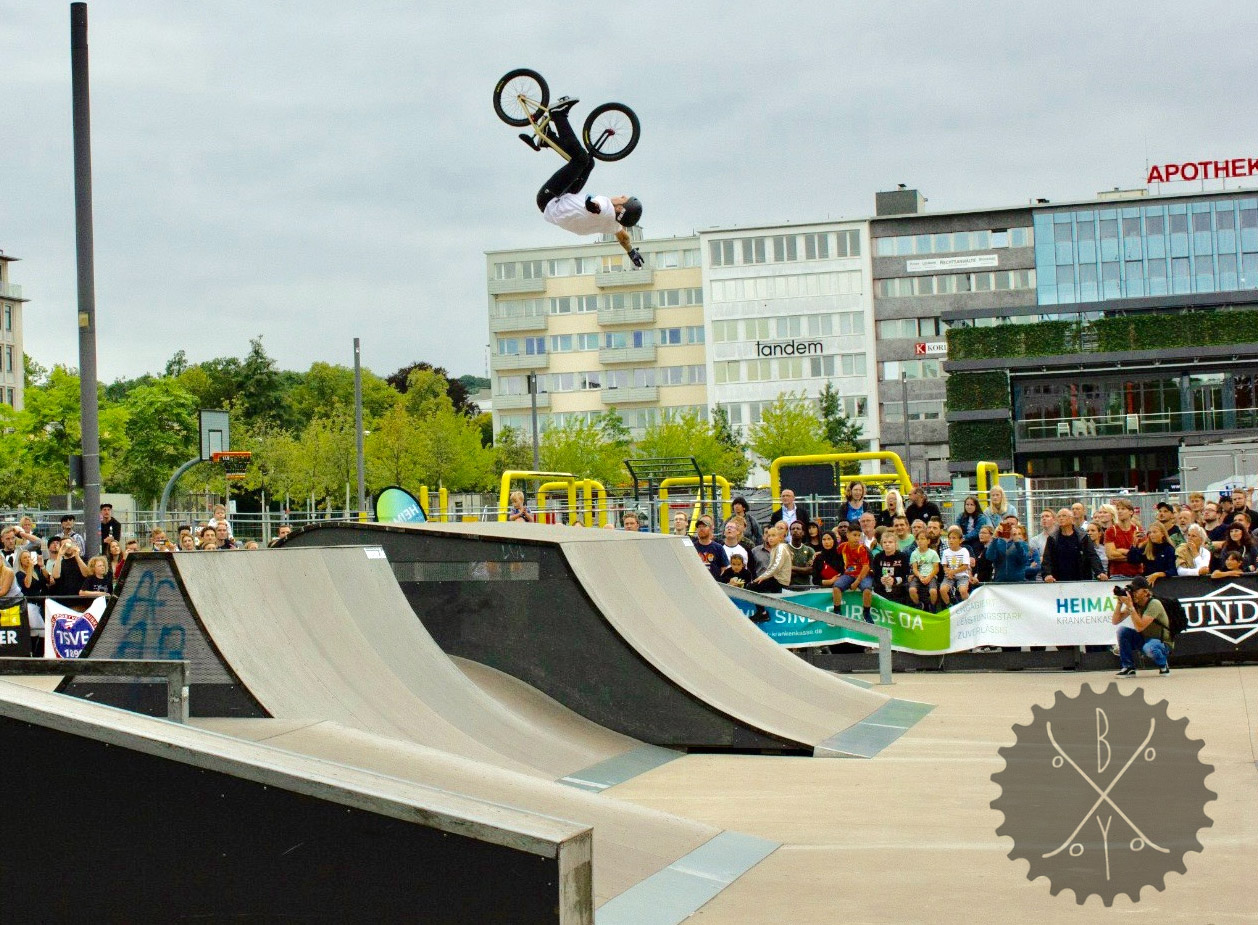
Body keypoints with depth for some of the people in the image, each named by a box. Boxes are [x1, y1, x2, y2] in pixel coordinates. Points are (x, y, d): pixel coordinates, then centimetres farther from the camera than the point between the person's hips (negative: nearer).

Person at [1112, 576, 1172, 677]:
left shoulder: (1154, 604, -24)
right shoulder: (1134, 603, -4)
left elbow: (1139, 627, -34)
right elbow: (1115, 621, -7)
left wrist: (1130, 606, -35)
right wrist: (1120, 603, -19)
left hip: (1163, 643, -6)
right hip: (1143, 639, 6)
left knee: (1149, 647, -39)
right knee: (1122, 630, -15)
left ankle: (1163, 665, -4)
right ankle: (1129, 668, -7)